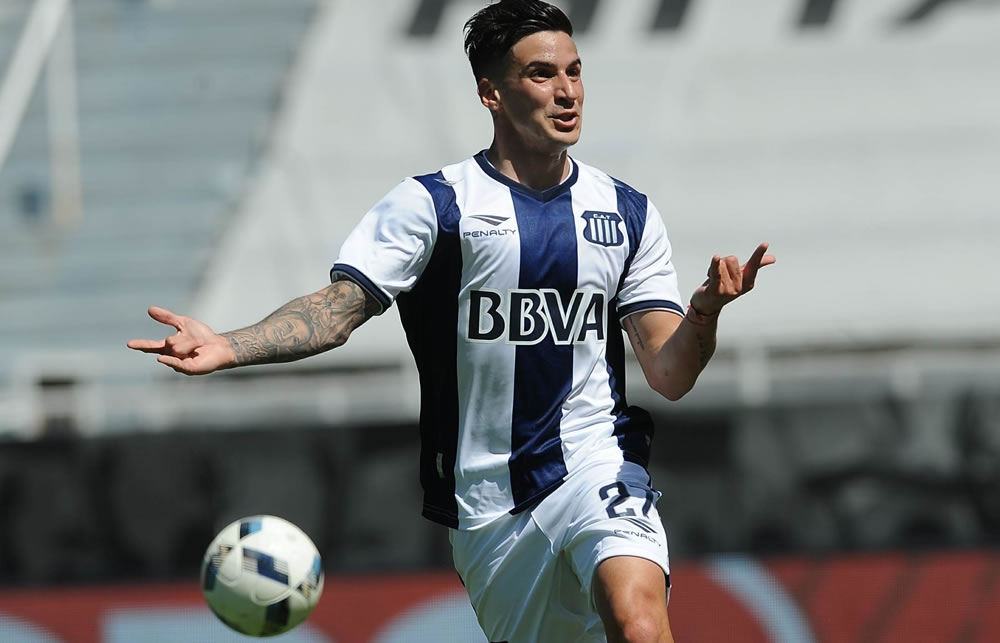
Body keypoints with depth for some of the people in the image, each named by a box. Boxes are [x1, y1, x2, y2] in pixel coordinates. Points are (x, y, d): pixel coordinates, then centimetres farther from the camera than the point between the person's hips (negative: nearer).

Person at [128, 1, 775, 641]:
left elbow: (669, 375, 5)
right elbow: (338, 309, -8)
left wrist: (704, 312, -17)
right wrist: (228, 347, -25)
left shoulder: (629, 214, 9)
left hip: (596, 469, 0)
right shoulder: (433, 204, 1)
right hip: (486, 505, 0)